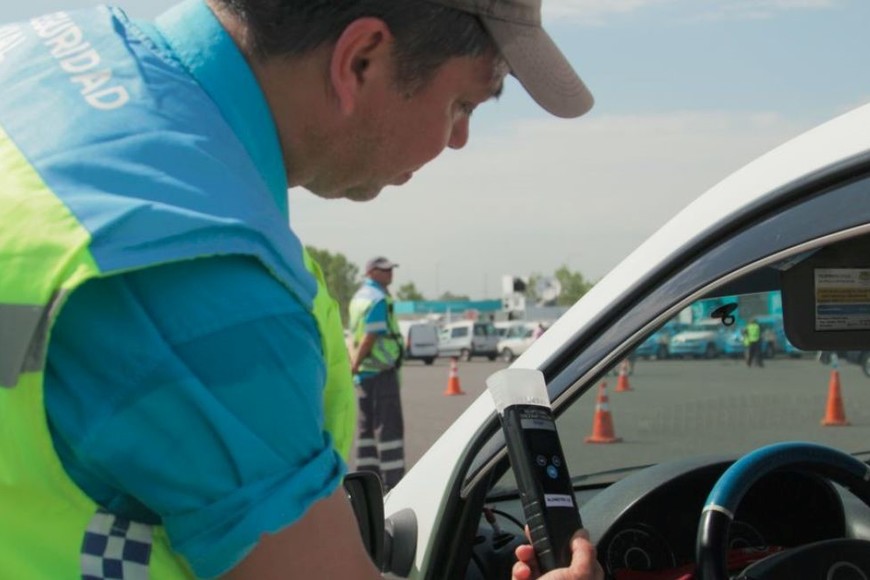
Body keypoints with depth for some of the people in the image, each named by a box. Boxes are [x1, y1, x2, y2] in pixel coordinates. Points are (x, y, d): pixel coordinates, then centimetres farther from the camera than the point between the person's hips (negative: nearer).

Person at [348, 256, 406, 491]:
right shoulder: (378, 299, -14)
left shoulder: (359, 296, 16)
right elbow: (369, 338, -20)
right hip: (381, 370, -9)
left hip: (364, 372, 9)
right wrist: (355, 366, -17)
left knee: (367, 427, 11)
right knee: (389, 426, -6)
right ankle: (392, 480, -8)